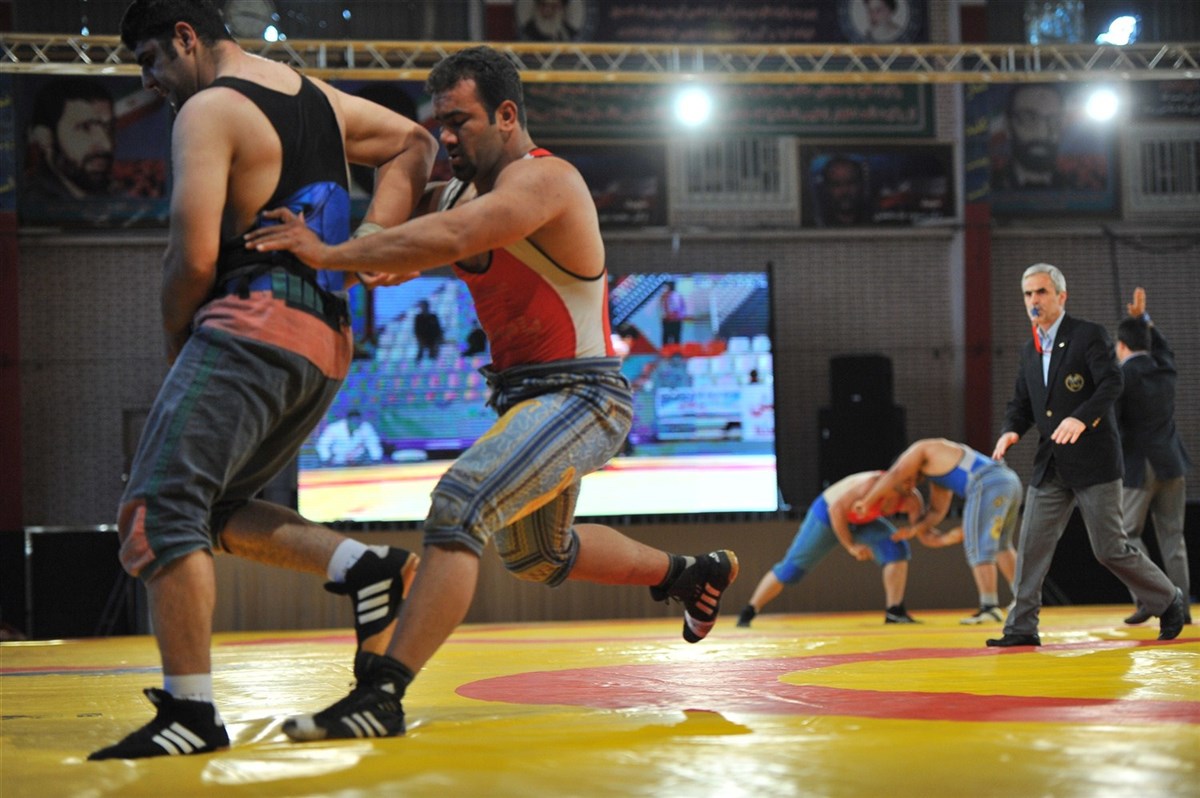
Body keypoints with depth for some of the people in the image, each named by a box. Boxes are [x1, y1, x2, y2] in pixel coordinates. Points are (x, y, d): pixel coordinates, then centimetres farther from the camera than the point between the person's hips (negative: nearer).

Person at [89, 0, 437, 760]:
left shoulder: (209, 109, -6)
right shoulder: (317, 97, 19)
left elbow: (194, 255, -14)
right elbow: (416, 145, 27)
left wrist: (175, 336, 5)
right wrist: (369, 241, 14)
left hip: (254, 326, -9)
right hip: (327, 342, 9)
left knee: (158, 512, -11)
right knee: (210, 508, 18)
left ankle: (192, 712, -16)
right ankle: (365, 566, 3)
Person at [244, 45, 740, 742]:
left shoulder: (543, 178, -18)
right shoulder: (459, 193, 9)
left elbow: (448, 239, -35)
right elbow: (394, 255, 4)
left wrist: (331, 255, -37)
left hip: (581, 397, -10)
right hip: (528, 396, 11)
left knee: (460, 503, -28)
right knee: (536, 555, 28)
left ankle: (382, 697, -33)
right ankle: (693, 575, 48)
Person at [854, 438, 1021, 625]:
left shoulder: (920, 450, 10)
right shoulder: (939, 474, 34)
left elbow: (893, 476, 0)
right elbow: (937, 512, 28)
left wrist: (866, 502, 6)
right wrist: (912, 530, 16)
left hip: (988, 485, -10)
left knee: (978, 548, -7)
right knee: (1001, 545, 23)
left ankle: (990, 607, -12)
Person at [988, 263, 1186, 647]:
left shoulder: (1089, 335, -6)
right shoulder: (1029, 352, 16)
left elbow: (1112, 382, -18)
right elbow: (1021, 404, 19)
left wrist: (1082, 418, -34)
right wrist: (1011, 430, -3)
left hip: (1093, 461, -6)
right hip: (1050, 467, 6)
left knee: (1111, 549, -3)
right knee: (1031, 545, -1)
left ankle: (1169, 603, 17)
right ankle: (1021, 628, 4)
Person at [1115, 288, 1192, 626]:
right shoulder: (1165, 369, 5)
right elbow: (1161, 345, 30)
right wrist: (1142, 317, 29)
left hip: (1138, 468, -5)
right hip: (1171, 464, 5)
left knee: (1128, 533, 6)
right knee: (1172, 534, 7)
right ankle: (1181, 605, 3)